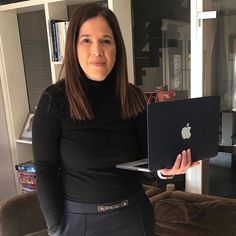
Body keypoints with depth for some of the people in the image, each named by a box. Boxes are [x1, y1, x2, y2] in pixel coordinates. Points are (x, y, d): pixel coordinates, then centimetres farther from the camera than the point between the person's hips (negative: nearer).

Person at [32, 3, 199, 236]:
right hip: (79, 217, -3)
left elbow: (144, 155, 1)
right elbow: (45, 170, -11)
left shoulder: (133, 96, -5)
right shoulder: (54, 99, -15)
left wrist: (163, 169, -19)